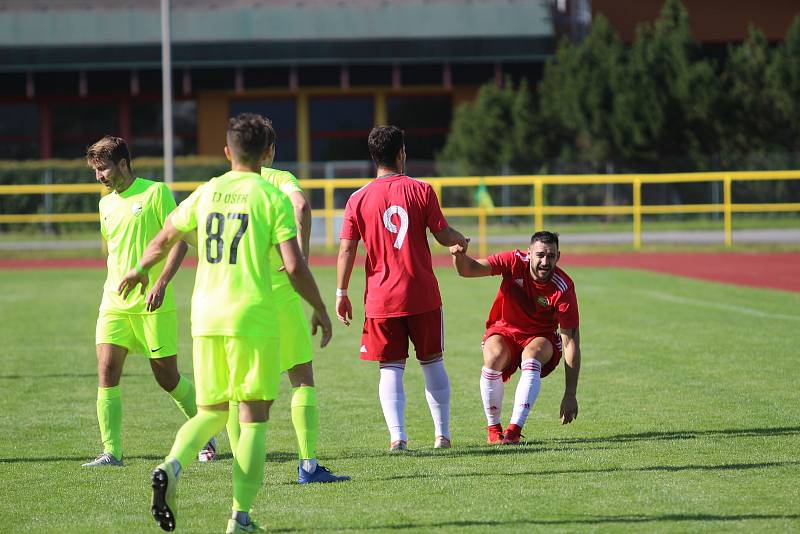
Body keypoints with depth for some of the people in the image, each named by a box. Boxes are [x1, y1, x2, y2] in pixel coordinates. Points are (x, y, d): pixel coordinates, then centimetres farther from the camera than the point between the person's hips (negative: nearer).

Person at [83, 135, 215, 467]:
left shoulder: (155, 192, -5)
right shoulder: (106, 204, 15)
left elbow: (179, 241, -9)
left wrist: (161, 283, -19)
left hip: (153, 303, -5)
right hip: (114, 303, 5)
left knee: (167, 377, 2)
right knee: (107, 373, -10)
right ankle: (111, 452, -9)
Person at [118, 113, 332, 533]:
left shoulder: (206, 193, 9)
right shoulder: (271, 198, -4)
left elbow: (165, 237, 21)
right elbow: (294, 266, -10)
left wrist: (139, 271, 41)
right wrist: (319, 309, 5)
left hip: (205, 314, 4)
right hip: (252, 316, -4)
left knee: (211, 411, 16)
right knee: (253, 415, 3)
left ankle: (172, 466, -12)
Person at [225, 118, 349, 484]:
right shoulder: (279, 179, -1)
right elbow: (301, 204, -22)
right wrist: (302, 253, -16)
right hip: (277, 289, -3)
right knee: (302, 378, 4)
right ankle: (308, 464, -4)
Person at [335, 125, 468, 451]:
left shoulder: (358, 199, -1)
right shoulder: (421, 190, -3)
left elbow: (346, 249, -3)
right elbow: (443, 235, 0)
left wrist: (341, 293, 5)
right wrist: (461, 241, 22)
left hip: (381, 299, 0)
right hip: (422, 295, 0)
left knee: (391, 369, 2)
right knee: (433, 362, 13)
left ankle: (397, 437, -10)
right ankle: (442, 434, 17)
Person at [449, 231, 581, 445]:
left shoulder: (563, 288, -22)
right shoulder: (515, 262, -18)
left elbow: (571, 341, -23)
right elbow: (470, 269, -20)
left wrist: (570, 395, -28)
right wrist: (460, 256, -48)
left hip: (540, 337, -1)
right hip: (503, 331, 1)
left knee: (531, 357, -35)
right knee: (493, 357, -31)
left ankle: (515, 429, -34)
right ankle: (493, 428, -14)